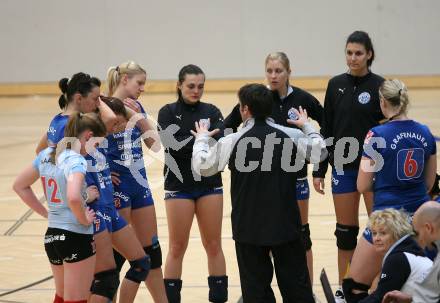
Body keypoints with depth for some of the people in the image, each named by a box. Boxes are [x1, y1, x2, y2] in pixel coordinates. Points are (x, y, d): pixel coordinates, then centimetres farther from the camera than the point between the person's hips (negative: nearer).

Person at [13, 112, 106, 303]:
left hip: (51, 236, 8)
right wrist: (84, 219, -17)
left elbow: (20, 186, 18)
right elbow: (73, 198, -36)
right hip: (77, 237, -8)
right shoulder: (76, 161, -18)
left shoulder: (46, 155, 7)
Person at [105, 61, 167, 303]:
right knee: (118, 251, -1)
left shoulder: (136, 107, 8)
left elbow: (155, 144, 1)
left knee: (151, 248, 12)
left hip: (140, 183, 7)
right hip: (117, 187, -7)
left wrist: (139, 116, -9)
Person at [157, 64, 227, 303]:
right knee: (177, 247, 2)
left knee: (213, 245, 6)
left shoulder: (211, 111, 6)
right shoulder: (168, 113, -1)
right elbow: (174, 144, -16)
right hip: (179, 186, -2)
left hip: (210, 185, 2)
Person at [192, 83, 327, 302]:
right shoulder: (292, 136, -5)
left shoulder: (232, 142, -9)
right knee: (296, 285, 9)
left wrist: (201, 139, 21)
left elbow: (202, 165, 4)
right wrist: (307, 126, 28)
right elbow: (320, 151, 12)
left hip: (249, 227, -1)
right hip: (285, 224, 1)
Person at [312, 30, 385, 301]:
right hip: (343, 167, 3)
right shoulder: (336, 85, 4)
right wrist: (319, 170, 4)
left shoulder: (380, 86, -5)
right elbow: (327, 130, 7)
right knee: (346, 230, 8)